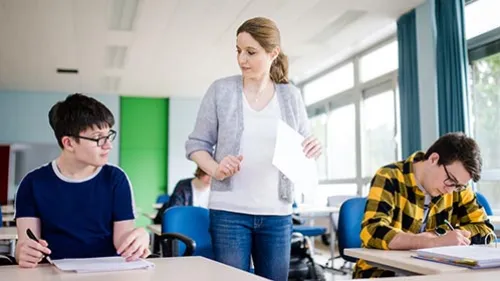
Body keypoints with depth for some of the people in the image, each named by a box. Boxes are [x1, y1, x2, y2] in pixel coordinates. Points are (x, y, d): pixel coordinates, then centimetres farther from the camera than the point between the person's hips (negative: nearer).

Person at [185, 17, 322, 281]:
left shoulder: (291, 96, 5)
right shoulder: (221, 90, 0)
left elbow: (303, 148, 12)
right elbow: (196, 144, 2)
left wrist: (313, 148, -11)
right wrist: (215, 169, -17)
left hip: (277, 213, 2)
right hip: (229, 210, -2)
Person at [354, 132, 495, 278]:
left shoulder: (458, 186, 0)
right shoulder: (389, 178, -16)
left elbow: (484, 229, 0)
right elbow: (372, 232, -27)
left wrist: (435, 234, -14)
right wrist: (435, 242, -32)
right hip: (382, 271, -4)